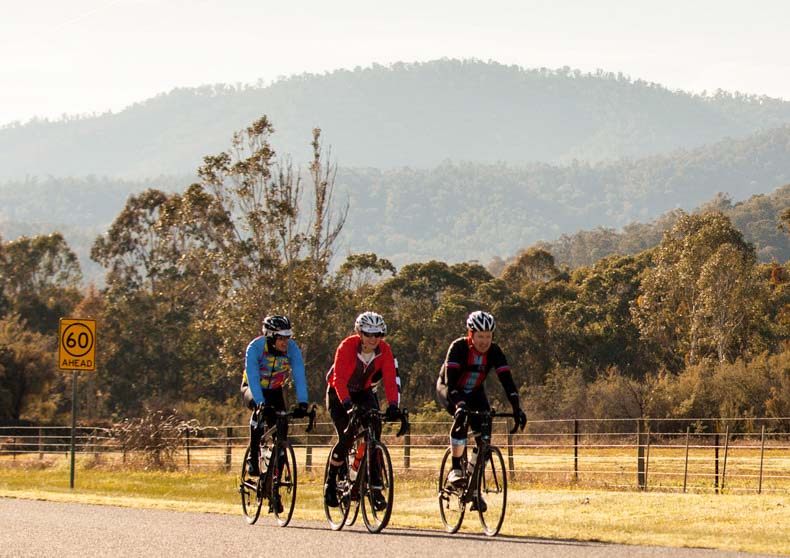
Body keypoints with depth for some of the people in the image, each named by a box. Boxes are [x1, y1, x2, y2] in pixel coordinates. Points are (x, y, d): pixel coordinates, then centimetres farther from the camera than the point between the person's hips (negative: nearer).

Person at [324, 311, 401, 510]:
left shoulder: (384, 350, -18)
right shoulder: (347, 346, -28)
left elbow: (390, 379, -24)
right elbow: (339, 378, -36)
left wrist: (393, 405, -39)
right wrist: (347, 404, -49)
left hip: (363, 392, 3)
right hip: (338, 393, -3)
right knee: (346, 437, -19)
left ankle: (374, 486, -11)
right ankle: (330, 482, 0)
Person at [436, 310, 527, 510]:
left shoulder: (494, 351, -19)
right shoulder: (459, 347, -29)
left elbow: (506, 379, -26)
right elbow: (450, 378, -38)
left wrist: (516, 407, -38)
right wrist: (459, 404, -54)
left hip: (474, 392, 4)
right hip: (448, 389, -4)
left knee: (484, 435, -15)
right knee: (462, 417, -36)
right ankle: (455, 469, -27)